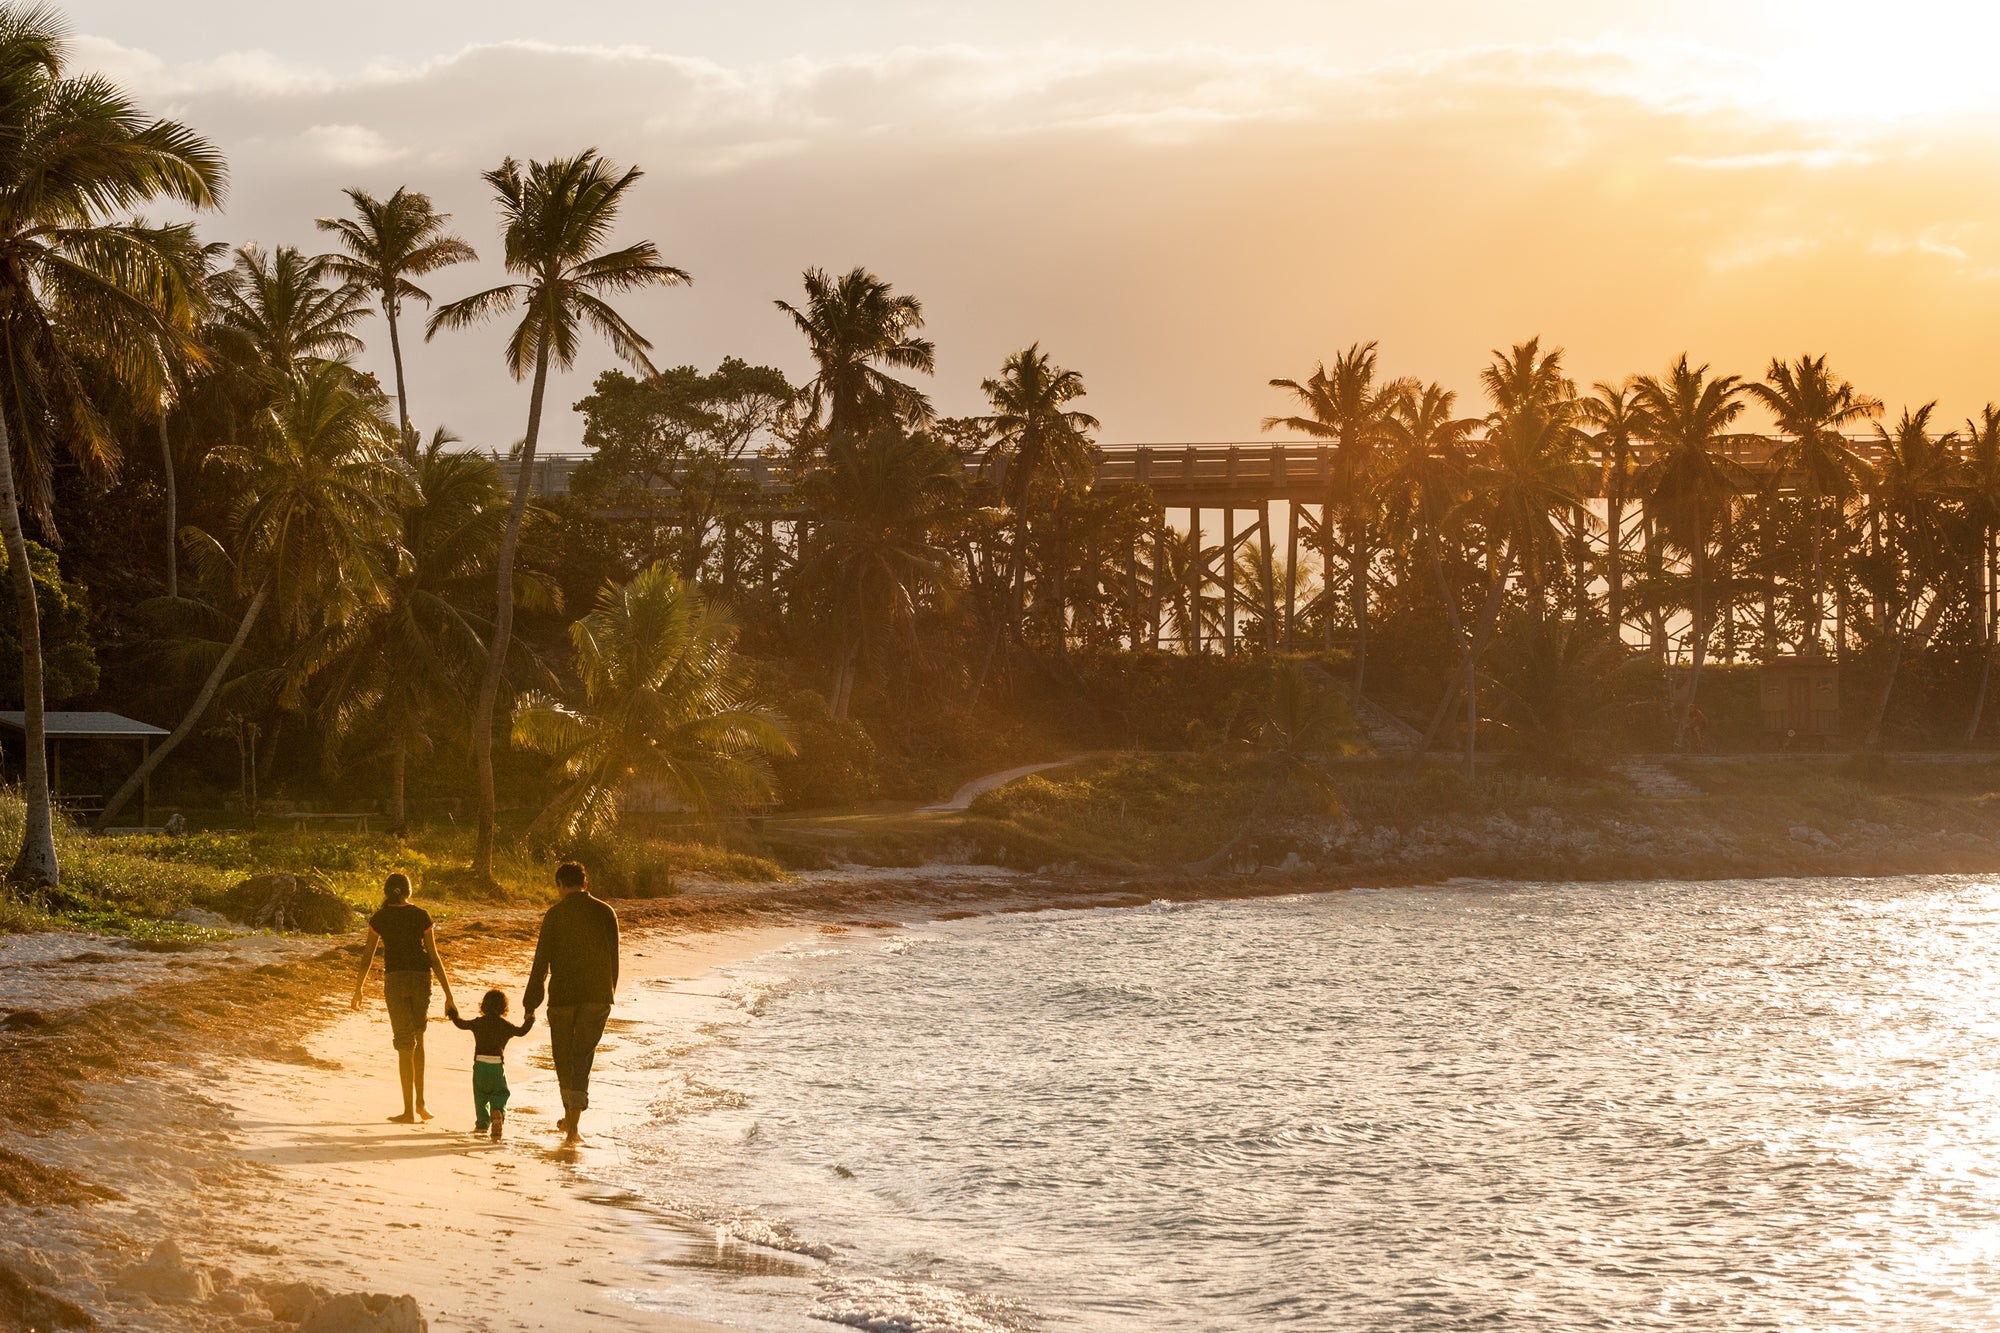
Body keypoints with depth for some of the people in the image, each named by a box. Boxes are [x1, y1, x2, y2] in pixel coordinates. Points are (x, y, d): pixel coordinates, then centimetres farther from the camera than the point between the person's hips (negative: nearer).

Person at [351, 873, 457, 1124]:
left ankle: (409, 1110, 1)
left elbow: (367, 957, 5)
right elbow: (434, 956, -1)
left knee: (405, 1045, 2)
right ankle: (420, 1103, 13)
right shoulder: (421, 916, 1)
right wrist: (448, 994, 2)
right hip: (421, 978, 1)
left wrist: (358, 988, 18)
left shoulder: (379, 919, 1)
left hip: (395, 979, -1)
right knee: (418, 1037, 20)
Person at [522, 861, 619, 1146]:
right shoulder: (606, 912, 2)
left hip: (563, 994, -2)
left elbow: (542, 962, -6)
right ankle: (574, 1122, -14)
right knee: (582, 1057, 0)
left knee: (563, 1056, 15)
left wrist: (530, 1004, -2)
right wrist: (609, 994, 19)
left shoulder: (555, 914, -5)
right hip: (598, 996, 2)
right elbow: (614, 959, 7)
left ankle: (571, 1115, 28)